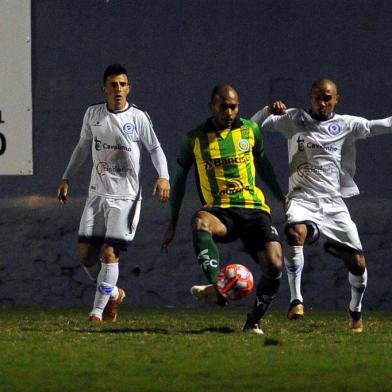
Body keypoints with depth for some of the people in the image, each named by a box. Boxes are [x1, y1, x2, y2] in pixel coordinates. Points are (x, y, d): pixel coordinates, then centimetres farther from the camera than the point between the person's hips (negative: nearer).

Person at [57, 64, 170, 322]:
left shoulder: (138, 117, -4)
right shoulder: (93, 114, 6)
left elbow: (155, 149, 4)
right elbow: (83, 147, 19)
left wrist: (163, 177, -12)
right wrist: (66, 179, 19)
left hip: (126, 196, -4)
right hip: (98, 194, 4)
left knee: (109, 252, -13)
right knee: (86, 252, -1)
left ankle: (98, 311, -7)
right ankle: (113, 293, 23)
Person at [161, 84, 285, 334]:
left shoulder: (251, 130, 9)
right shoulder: (195, 140, 6)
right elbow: (180, 179, 16)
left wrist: (281, 197, 31)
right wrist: (173, 223, 16)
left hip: (254, 210, 1)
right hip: (220, 212, -1)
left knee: (274, 265, -21)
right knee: (200, 221, -39)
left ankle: (254, 322, 1)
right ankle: (217, 288, -50)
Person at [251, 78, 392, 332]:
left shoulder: (345, 125, 9)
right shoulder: (294, 120, 8)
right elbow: (254, 125, 8)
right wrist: (269, 110, -12)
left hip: (333, 202, 2)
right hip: (302, 199, -2)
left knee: (358, 263, -2)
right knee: (295, 232, -36)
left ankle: (356, 311, 26)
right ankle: (296, 300, -31)